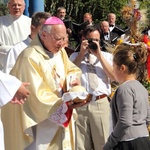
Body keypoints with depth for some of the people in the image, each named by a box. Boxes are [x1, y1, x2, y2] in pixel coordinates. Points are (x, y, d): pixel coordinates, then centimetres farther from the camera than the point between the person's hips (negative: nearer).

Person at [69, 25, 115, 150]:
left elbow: (113, 77, -2)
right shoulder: (75, 56, 14)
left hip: (101, 104, 0)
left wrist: (99, 55, -5)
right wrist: (82, 53, -3)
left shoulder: (107, 56, 13)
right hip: (79, 104, 1)